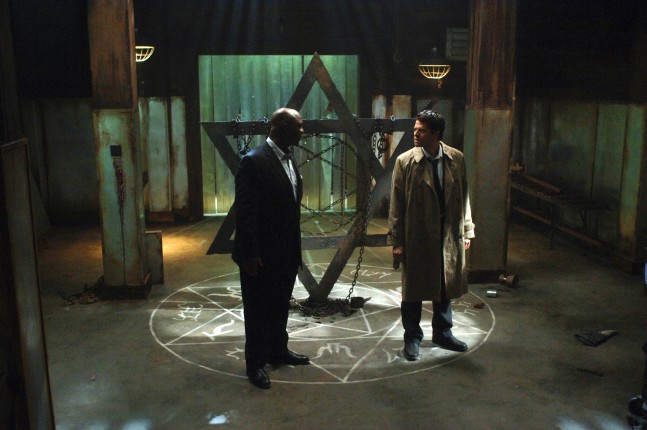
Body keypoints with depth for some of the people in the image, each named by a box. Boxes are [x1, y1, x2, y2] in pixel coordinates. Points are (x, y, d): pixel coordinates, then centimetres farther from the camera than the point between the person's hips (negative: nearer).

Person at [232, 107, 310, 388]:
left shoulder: (288, 159, 8)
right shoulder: (254, 160, -18)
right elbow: (244, 211, -19)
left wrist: (295, 248, 13)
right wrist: (250, 253, -20)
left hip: (285, 252, 8)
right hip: (261, 254, -8)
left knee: (280, 305, 20)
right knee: (258, 309, 7)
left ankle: (278, 351, 37)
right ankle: (255, 363, 22)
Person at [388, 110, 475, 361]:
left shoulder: (456, 159, -1)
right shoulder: (405, 162, -9)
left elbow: (463, 197, 7)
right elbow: (396, 204, -7)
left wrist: (467, 232, 7)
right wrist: (397, 242, -9)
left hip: (449, 236, 3)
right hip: (417, 236, -3)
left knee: (445, 288, 16)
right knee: (413, 290, 7)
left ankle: (442, 334, 35)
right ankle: (412, 338, 24)